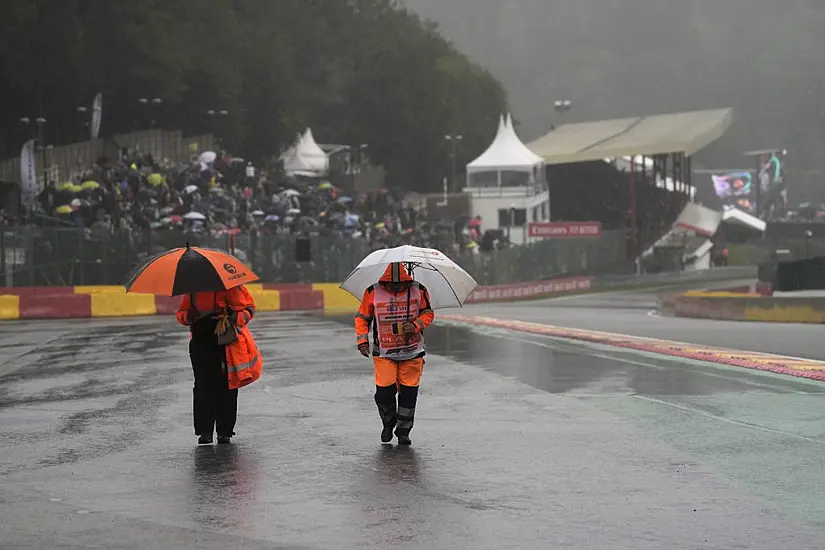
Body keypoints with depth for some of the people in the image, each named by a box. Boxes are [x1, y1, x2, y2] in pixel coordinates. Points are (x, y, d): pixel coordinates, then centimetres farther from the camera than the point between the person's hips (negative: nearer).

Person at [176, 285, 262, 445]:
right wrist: (188, 316, -9)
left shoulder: (228, 288, -5)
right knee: (203, 387, -1)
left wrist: (231, 319, -20)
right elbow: (181, 314, 14)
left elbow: (248, 311, -2)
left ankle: (224, 432, 8)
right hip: (201, 345, 3)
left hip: (225, 345, -3)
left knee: (225, 388, -1)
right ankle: (204, 432, 4)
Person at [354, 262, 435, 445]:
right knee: (384, 392, -8)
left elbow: (428, 314, 5)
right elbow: (361, 318, 5)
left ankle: (403, 431, 17)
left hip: (412, 352, 1)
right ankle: (388, 424, 20)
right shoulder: (373, 293, -5)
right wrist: (362, 341, -6)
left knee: (408, 393, 1)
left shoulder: (418, 291, -4)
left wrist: (415, 325, -15)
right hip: (384, 353, -1)